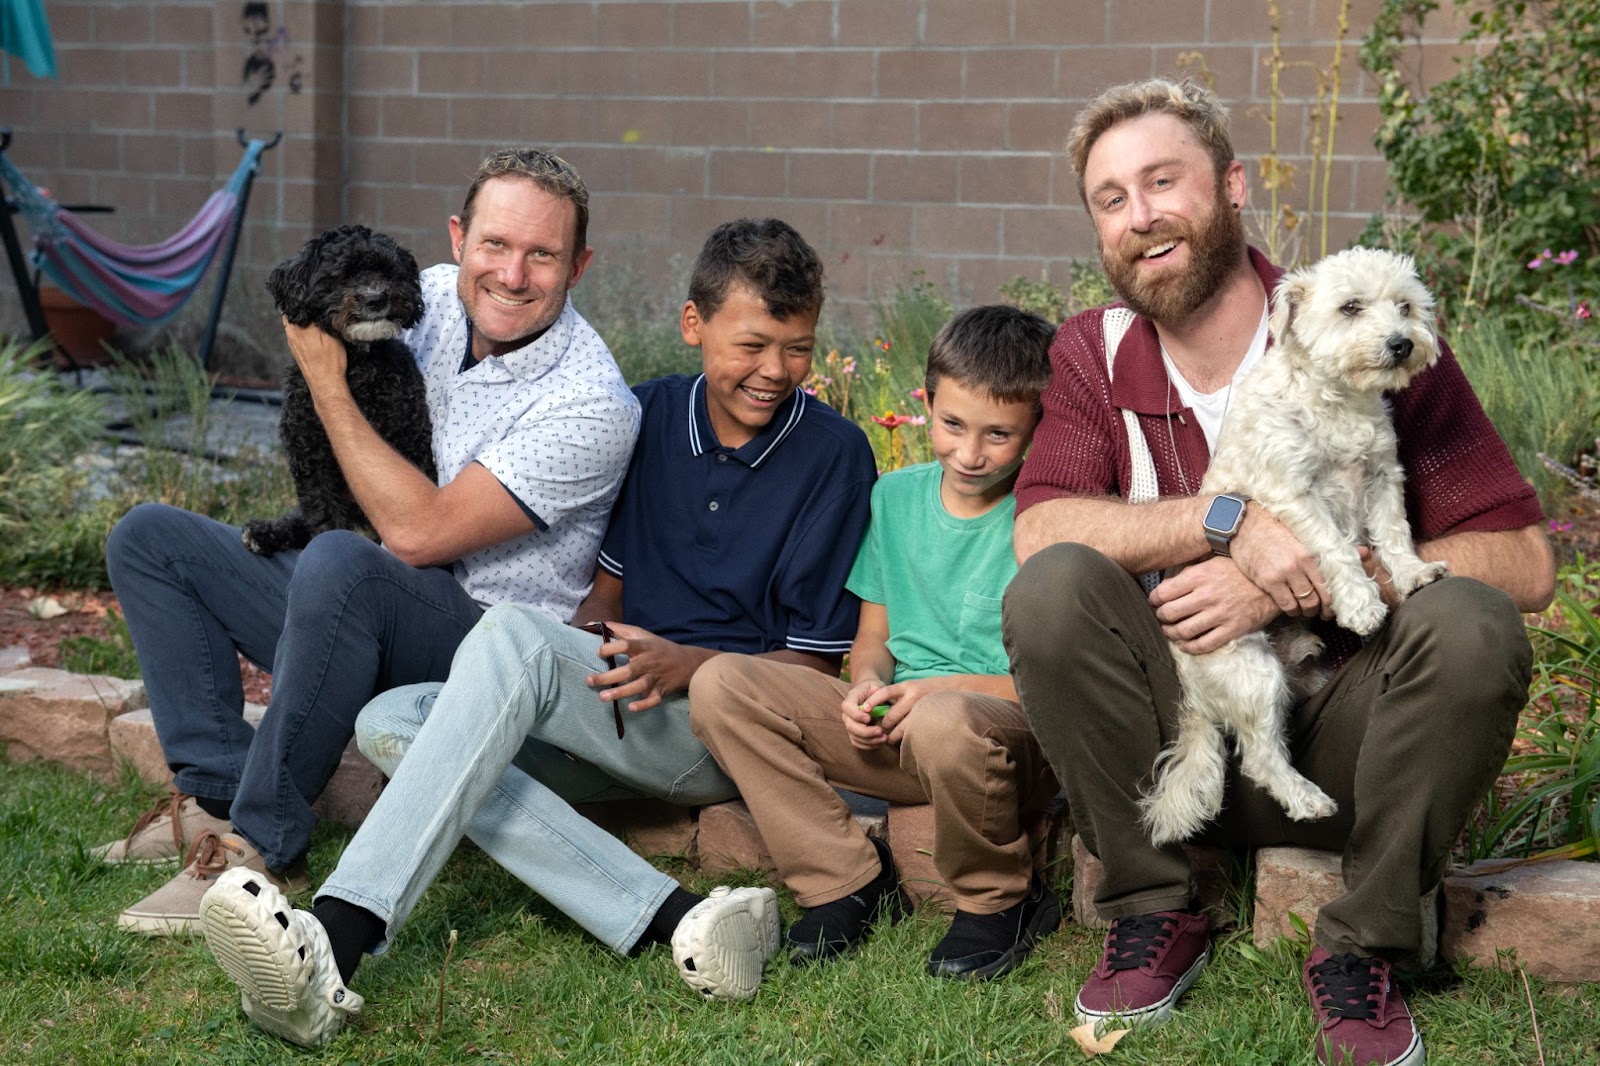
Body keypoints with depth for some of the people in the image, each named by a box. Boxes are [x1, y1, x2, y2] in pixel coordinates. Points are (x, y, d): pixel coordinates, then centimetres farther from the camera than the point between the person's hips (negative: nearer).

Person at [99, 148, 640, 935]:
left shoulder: (591, 406, -21)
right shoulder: (437, 298, 1)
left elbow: (418, 532, -25)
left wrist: (328, 382, -18)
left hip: (481, 644, -8)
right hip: (356, 607, 9)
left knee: (341, 565, -39)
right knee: (149, 539, 4)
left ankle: (262, 845, -27)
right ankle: (217, 794, -6)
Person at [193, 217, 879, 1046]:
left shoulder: (833, 454, -2)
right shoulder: (650, 416, 12)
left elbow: (817, 664, -1)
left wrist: (687, 665, -18)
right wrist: (593, 640, -6)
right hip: (618, 713, 7)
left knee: (513, 636, -32)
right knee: (391, 720, -20)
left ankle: (337, 942, -49)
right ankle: (674, 922, -38)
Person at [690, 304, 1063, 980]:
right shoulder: (896, 496, 10)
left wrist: (949, 687, -22)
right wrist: (867, 685, -7)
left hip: (1016, 742, -6)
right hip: (893, 729, 6)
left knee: (944, 722, -42)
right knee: (721, 684, -10)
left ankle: (1001, 901, -11)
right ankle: (849, 880, -5)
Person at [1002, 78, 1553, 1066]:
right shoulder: (1093, 355, 2)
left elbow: (1524, 562, -13)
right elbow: (1037, 529, -16)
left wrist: (1288, 587, -22)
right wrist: (1227, 520, -28)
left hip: (1337, 738, -1)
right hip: (1176, 740, 1)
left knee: (1470, 627, -30)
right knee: (1052, 589, -24)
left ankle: (1362, 949, -11)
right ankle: (1155, 917, -9)